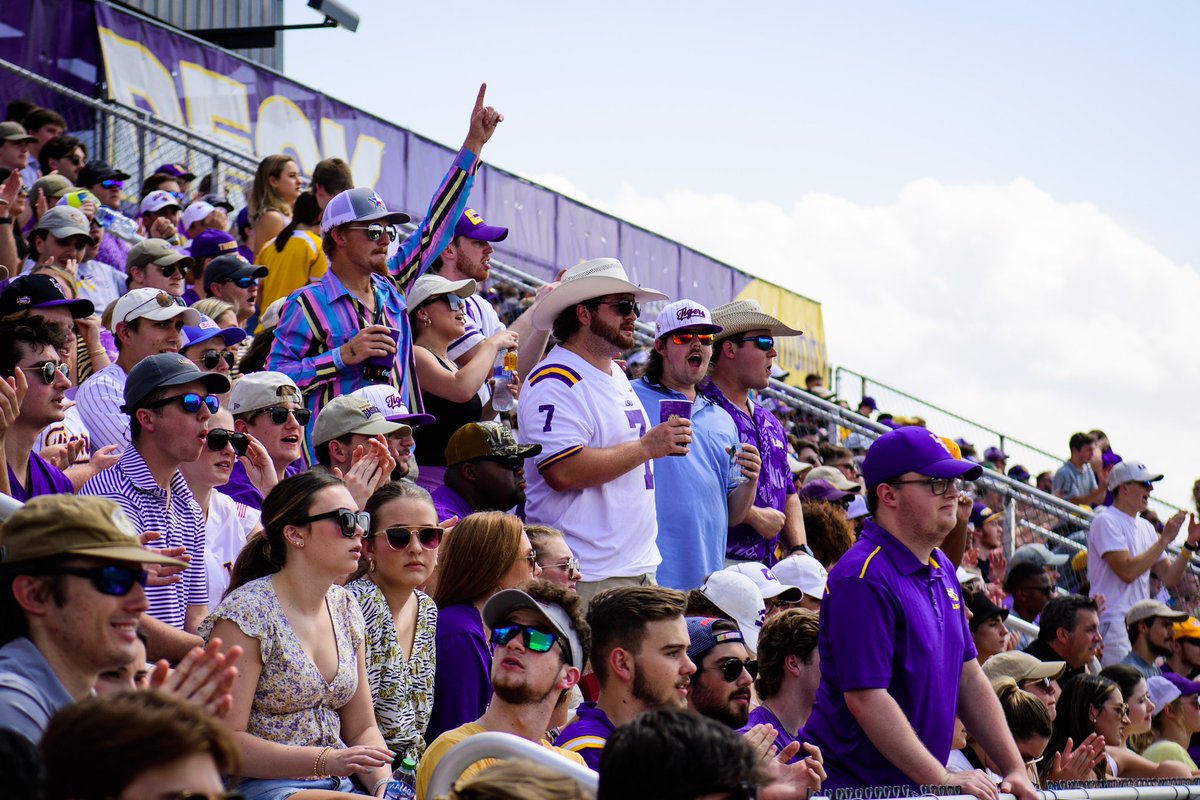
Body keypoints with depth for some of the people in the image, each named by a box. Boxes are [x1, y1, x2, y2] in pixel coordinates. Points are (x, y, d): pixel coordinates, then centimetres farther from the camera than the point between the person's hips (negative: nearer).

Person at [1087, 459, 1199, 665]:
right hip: (1113, 623, -8)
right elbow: (1127, 571, -19)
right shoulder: (1106, 522, -6)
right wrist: (1165, 539, -14)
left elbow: (1169, 579, 15)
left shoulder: (1146, 527, 19)